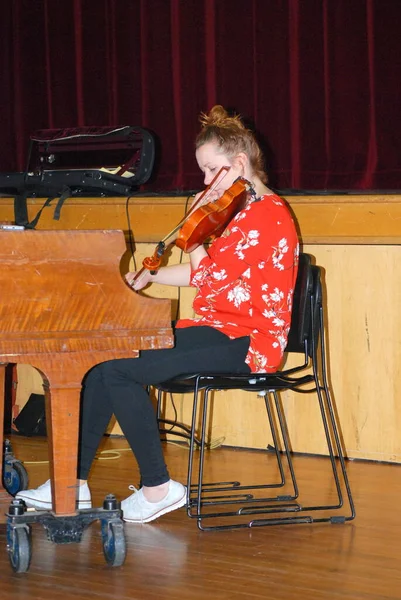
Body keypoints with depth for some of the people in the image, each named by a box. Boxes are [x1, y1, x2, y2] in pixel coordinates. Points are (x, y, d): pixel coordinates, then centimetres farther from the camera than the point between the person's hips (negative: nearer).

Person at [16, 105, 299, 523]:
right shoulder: (245, 211, 18)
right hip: (221, 331, 10)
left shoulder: (265, 213, -13)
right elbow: (212, 273, 20)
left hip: (245, 342, -10)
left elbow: (208, 281, -16)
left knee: (118, 369, -20)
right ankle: (74, 483, -2)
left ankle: (158, 488, -11)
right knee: (104, 359, -2)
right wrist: (148, 277, 16)